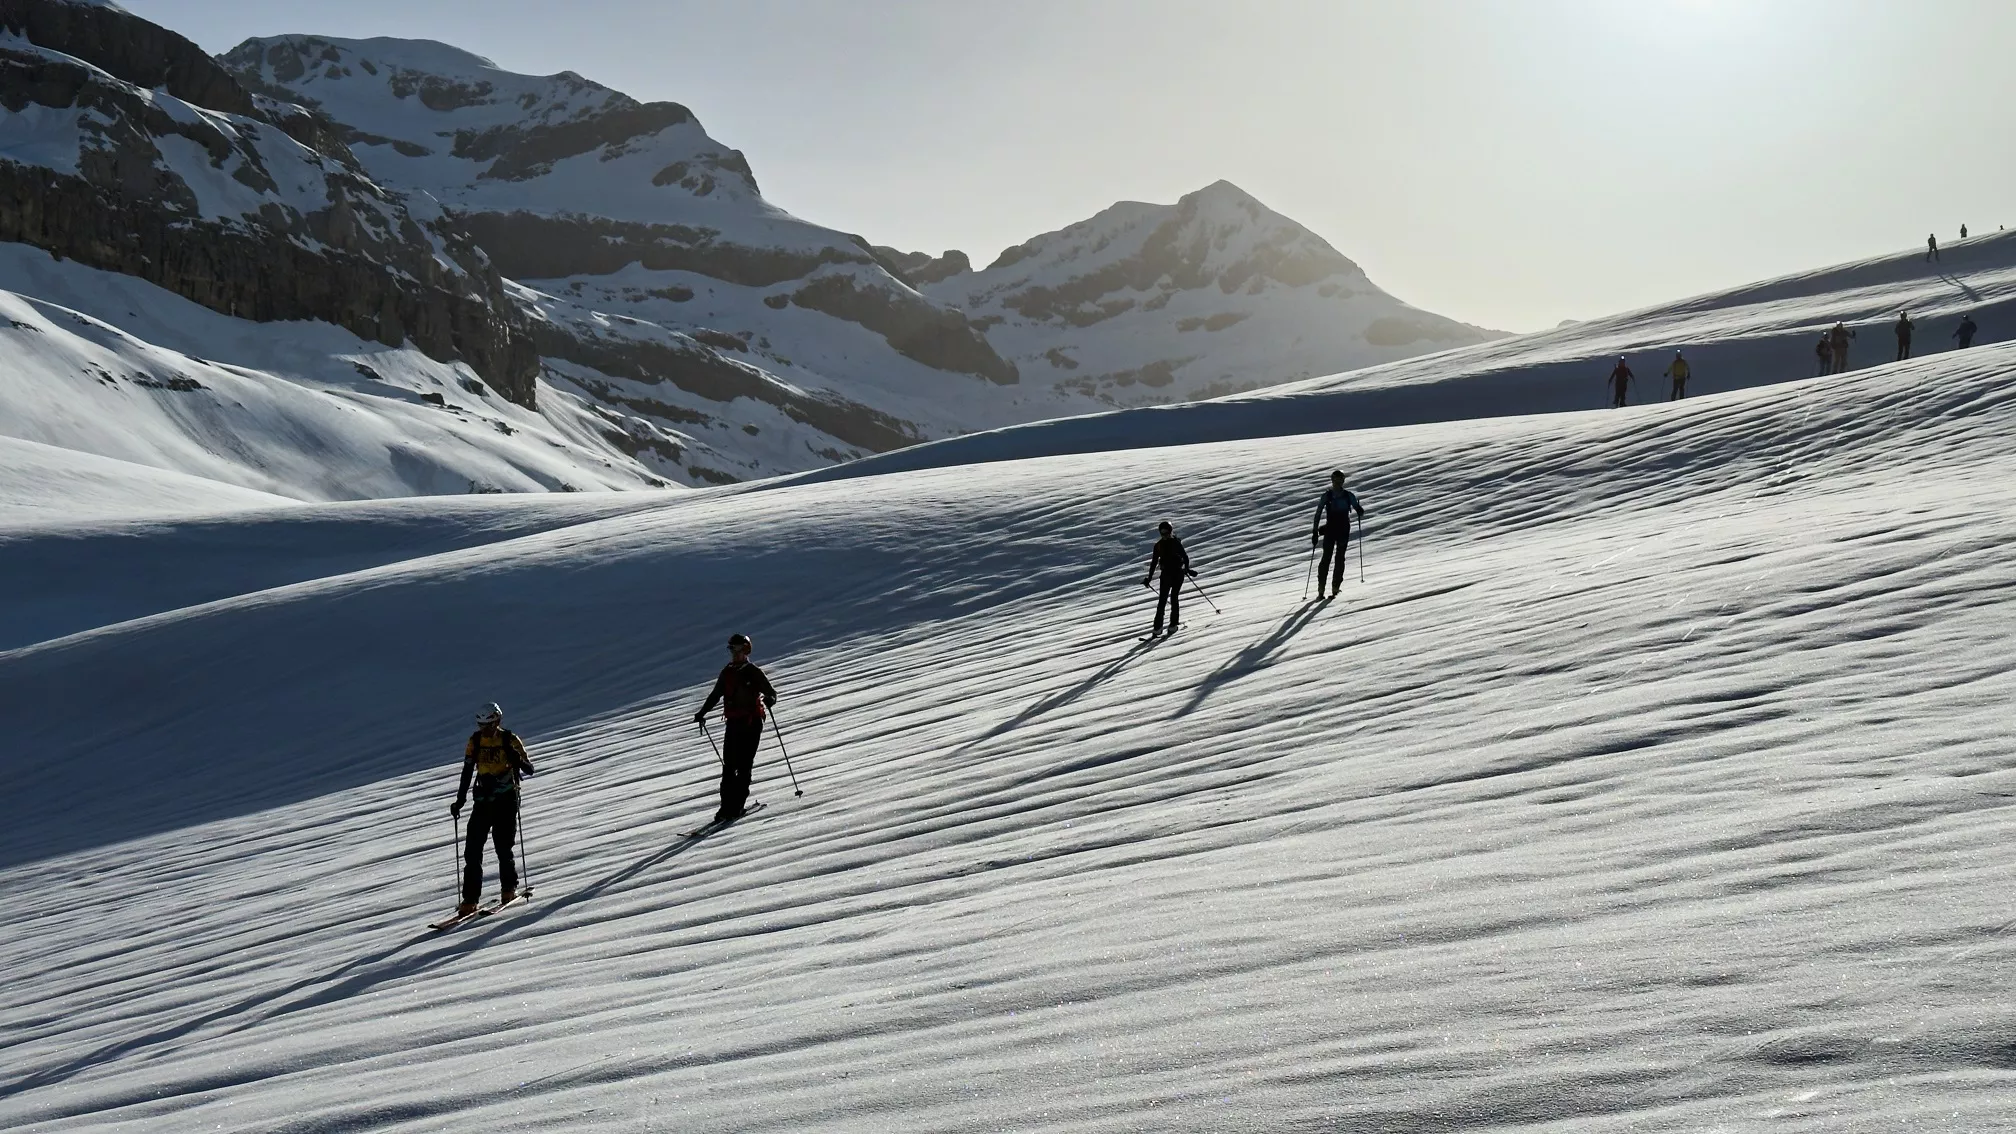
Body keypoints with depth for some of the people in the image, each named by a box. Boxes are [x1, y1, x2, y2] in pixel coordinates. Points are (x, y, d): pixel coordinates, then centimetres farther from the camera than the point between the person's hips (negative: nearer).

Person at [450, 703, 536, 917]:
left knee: (503, 847, -6)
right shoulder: (474, 742, 6)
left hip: (505, 800, -4)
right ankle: (469, 900, 1)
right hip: (483, 800, 4)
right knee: (472, 850, -3)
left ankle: (509, 889, 18)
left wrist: (517, 759, -25)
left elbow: (529, 769, -4)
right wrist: (460, 800, 13)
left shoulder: (510, 740, -5)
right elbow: (467, 772, 15)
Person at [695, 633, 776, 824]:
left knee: (744, 765, -7)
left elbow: (771, 693, -4)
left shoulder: (753, 673, -2)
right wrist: (702, 713, 18)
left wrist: (769, 700, -26)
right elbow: (715, 695, 23)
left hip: (751, 723, -5)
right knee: (728, 766, -1)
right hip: (733, 722, 5)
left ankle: (737, 805, -5)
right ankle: (726, 807, -1)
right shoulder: (727, 672, 11)